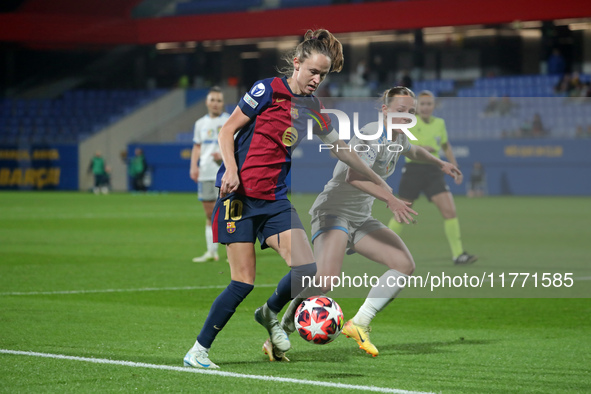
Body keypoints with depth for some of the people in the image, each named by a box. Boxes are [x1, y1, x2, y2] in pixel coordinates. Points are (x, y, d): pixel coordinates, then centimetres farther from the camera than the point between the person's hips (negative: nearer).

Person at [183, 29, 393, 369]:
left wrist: (379, 182, 23)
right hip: (239, 194, -5)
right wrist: (231, 170, -19)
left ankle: (270, 314, 18)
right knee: (244, 281, -11)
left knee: (307, 268, -13)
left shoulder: (312, 108, 10)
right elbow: (227, 131, -4)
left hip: (275, 200, 5)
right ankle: (197, 351, 3)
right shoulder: (268, 90, -7)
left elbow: (340, 149, 21)